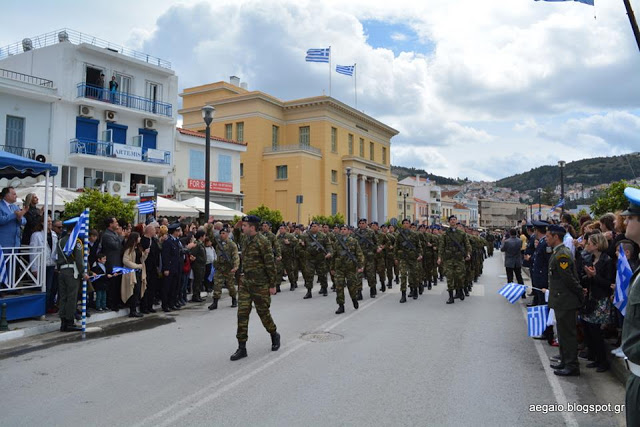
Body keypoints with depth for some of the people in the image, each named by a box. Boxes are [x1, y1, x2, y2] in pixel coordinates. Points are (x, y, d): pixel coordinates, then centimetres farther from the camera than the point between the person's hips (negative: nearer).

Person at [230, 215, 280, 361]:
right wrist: (244, 276, 18)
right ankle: (242, 348, 7)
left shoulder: (262, 242, -16)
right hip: (245, 283, 7)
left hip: (260, 285, -7)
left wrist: (272, 285, -14)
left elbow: (270, 264, -15)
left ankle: (274, 336, 33)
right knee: (242, 314, 1)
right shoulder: (246, 241, 9)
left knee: (263, 312, 7)